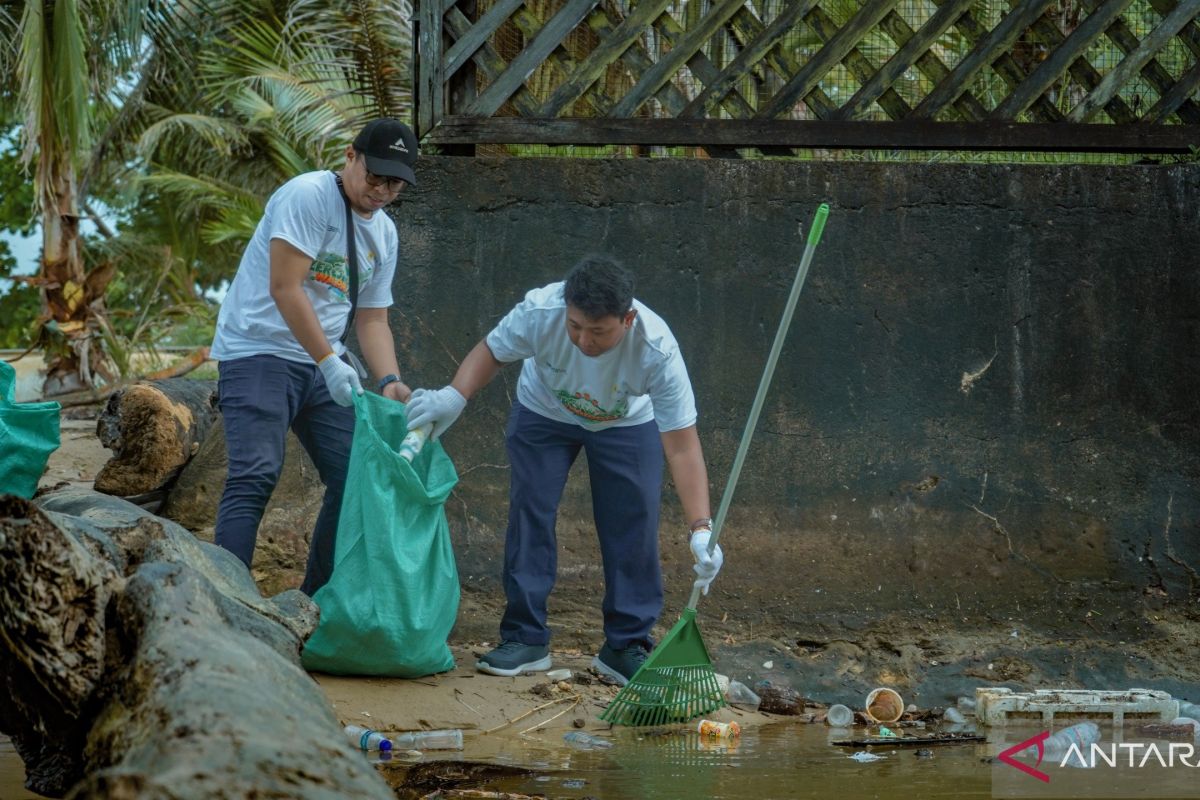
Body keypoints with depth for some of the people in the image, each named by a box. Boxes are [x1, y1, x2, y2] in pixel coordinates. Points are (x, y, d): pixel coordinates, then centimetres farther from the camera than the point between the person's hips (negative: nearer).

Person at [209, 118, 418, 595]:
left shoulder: (384, 234, 11)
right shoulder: (308, 196, -14)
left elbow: (372, 317, 13)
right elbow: (284, 288, -20)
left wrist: (389, 381, -5)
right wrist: (329, 362, -23)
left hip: (326, 360, 8)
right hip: (259, 352, -8)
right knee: (255, 478, -17)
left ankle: (319, 599, 14)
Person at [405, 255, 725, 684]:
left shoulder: (657, 349, -40)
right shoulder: (540, 311, -38)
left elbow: (683, 448, -38)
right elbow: (490, 352, -16)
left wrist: (701, 530, -46)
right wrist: (454, 396, -35)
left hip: (627, 424, -1)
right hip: (544, 412, 1)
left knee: (634, 529, -8)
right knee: (529, 517, -8)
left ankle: (627, 645, 4)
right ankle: (525, 638, 2)